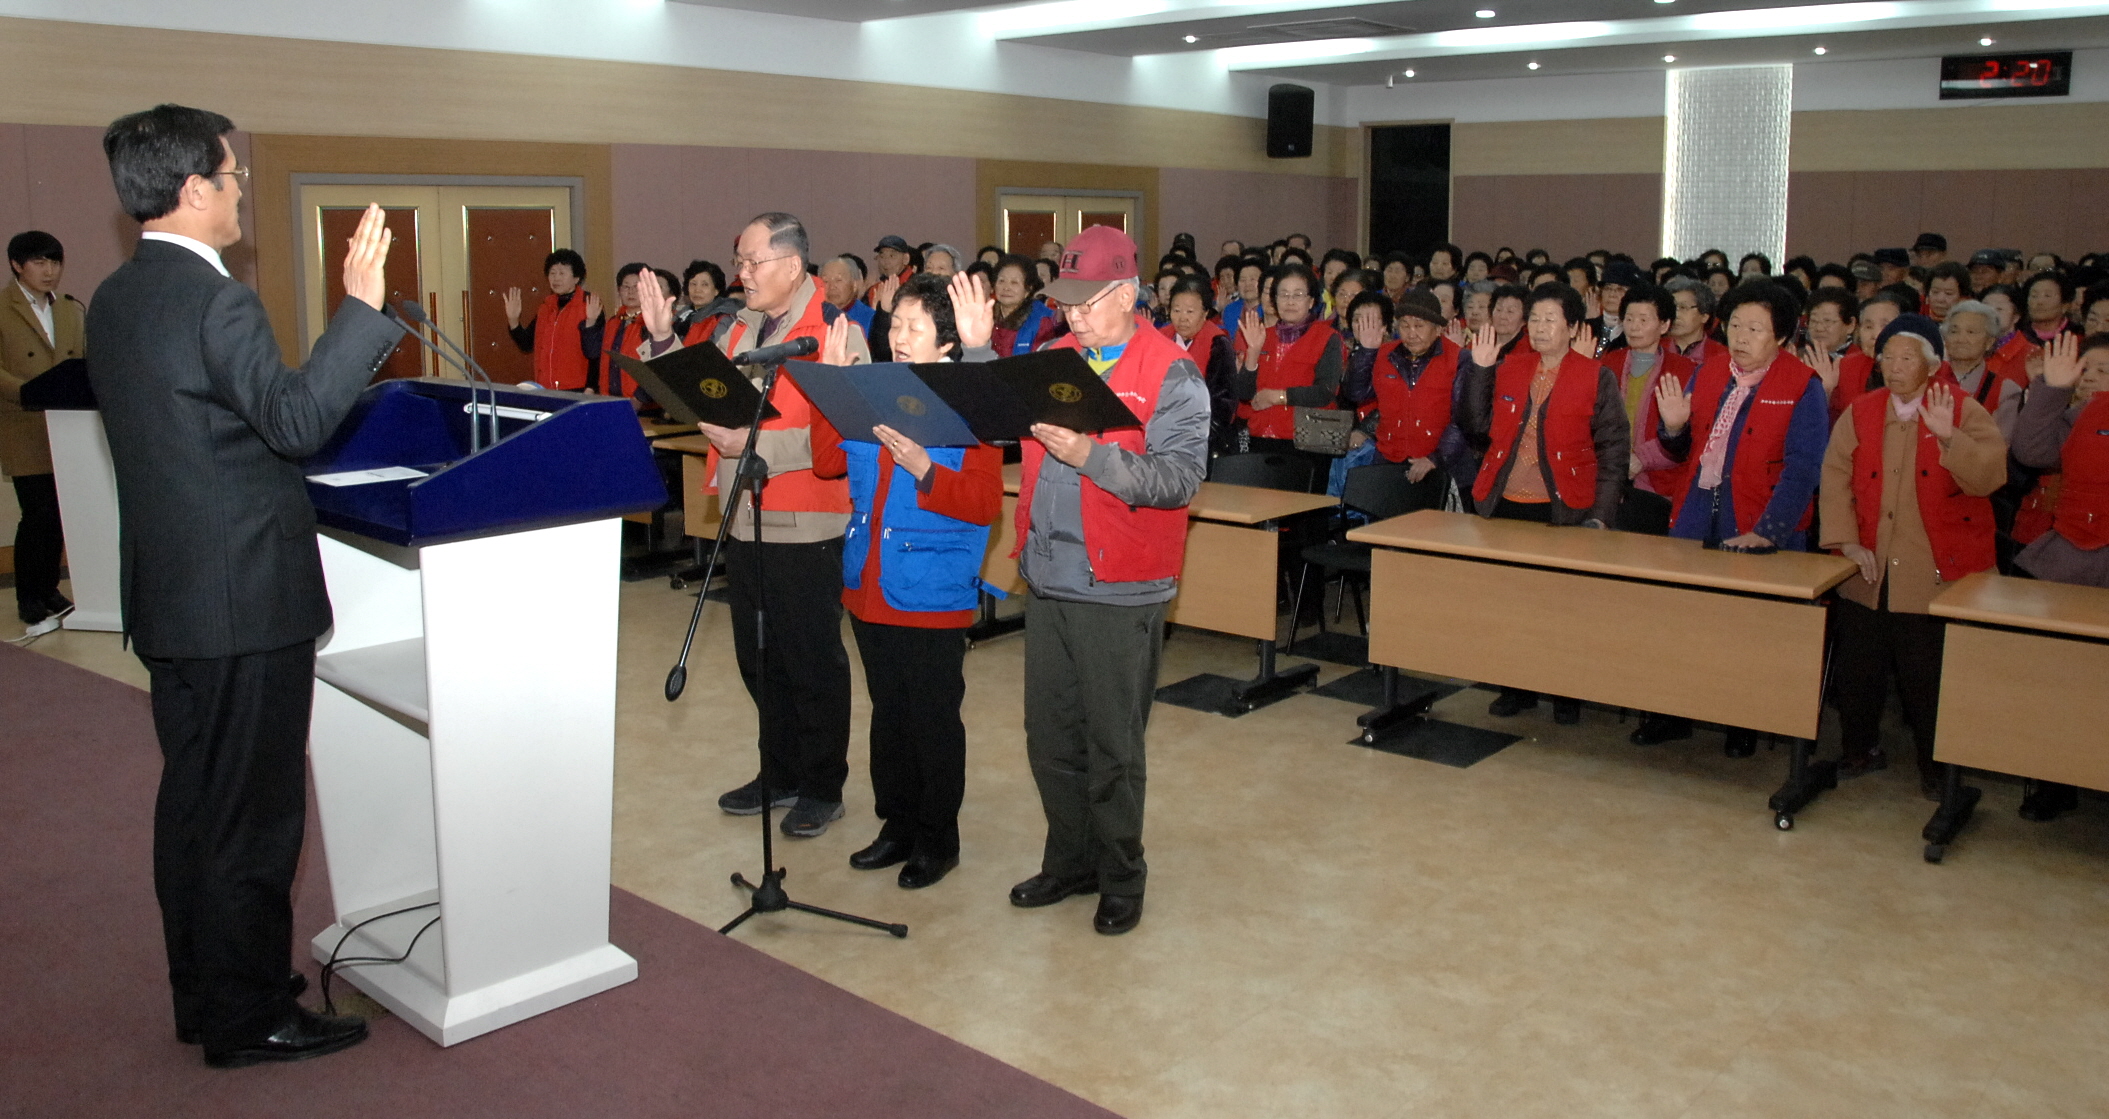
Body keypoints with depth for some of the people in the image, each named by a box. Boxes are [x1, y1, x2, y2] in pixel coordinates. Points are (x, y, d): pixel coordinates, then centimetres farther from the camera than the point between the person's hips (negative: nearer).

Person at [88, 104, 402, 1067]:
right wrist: (362, 306, -27)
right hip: (244, 597, -9)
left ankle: (203, 990, 30)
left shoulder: (115, 299, 11)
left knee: (193, 799, 17)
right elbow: (296, 420, -27)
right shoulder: (214, 301, -18)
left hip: (170, 592, 9)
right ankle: (249, 1017, 12)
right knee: (251, 811, 1)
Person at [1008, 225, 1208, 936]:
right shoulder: (1054, 360, 12)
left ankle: (1121, 878, 23)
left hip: (1118, 590, -6)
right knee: (1050, 736, 14)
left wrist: (1087, 455, -28)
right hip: (1047, 580, 6)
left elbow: (1181, 478, -18)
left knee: (1112, 744, 5)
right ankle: (1069, 861, 31)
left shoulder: (1172, 375, -7)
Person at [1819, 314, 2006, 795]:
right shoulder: (1860, 413, 8)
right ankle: (1862, 749, 28)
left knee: (1928, 678, 2)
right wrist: (1846, 540, -9)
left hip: (1937, 574, -3)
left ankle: (1935, 765, 20)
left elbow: (1988, 477, -14)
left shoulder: (1966, 413, 0)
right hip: (1870, 571, 3)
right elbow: (1836, 477, 1)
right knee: (1855, 668, 8)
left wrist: (1949, 436, -29)